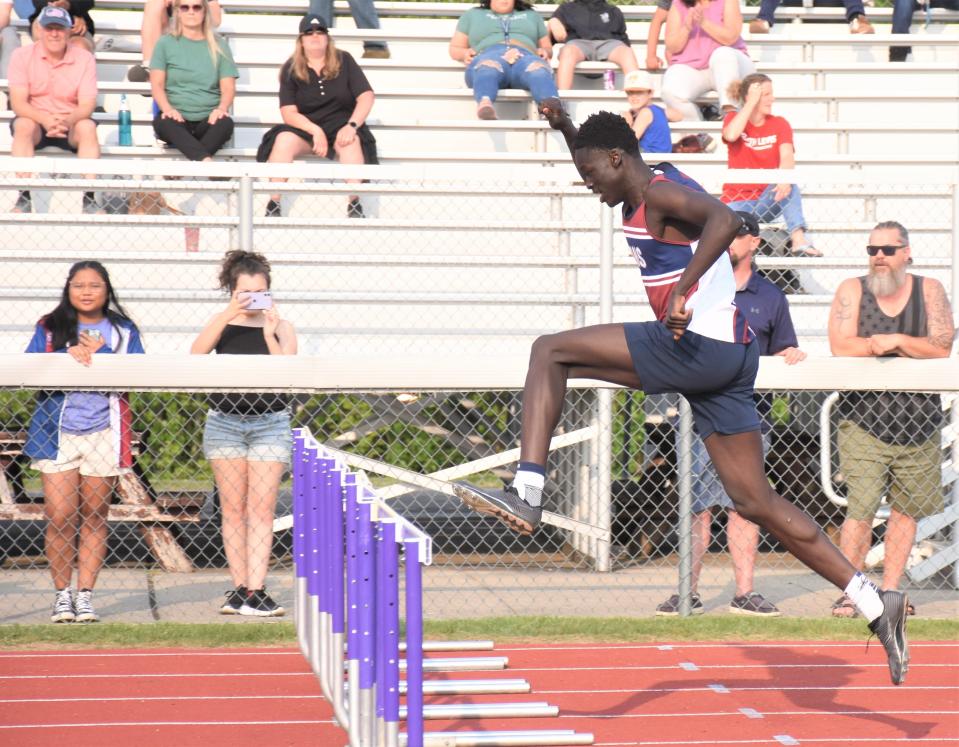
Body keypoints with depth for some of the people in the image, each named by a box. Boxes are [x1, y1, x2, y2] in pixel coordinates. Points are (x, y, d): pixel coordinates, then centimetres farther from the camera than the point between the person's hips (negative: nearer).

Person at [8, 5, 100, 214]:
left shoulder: (84, 59, -6)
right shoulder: (22, 56, -7)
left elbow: (87, 106, -12)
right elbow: (18, 103, -14)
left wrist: (69, 120, -36)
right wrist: (45, 119, -33)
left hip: (71, 123, 0)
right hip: (35, 120, 0)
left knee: (87, 127, -31)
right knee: (23, 125, -33)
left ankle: (89, 198, -33)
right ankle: (24, 197, -36)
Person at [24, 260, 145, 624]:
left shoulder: (123, 331, 10)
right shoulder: (49, 328, 10)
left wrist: (99, 353, -11)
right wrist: (68, 356, -14)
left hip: (103, 431, 0)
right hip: (56, 431, 0)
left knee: (94, 516, 1)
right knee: (60, 517, -7)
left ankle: (85, 595, 7)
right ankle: (62, 594, 6)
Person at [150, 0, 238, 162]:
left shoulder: (218, 46, 14)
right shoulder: (166, 43, 11)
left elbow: (228, 87, 6)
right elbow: (157, 84, 2)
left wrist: (221, 108, -17)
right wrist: (168, 109, -19)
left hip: (208, 120, 1)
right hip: (177, 119, -1)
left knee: (225, 123, -33)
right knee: (162, 122, -36)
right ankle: (206, 162, -56)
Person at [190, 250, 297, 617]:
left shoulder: (281, 328, 4)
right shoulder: (222, 324, 5)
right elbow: (196, 352, -14)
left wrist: (270, 334, -20)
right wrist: (228, 315, -22)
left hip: (270, 423, -1)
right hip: (225, 421, 1)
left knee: (261, 510, -6)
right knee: (233, 509, 2)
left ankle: (255, 591, -10)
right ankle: (239, 588, 6)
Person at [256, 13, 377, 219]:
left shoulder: (344, 61, 3)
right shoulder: (291, 69, 3)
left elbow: (366, 96, -4)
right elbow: (288, 113, -5)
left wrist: (352, 125, -21)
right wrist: (316, 131, -21)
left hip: (340, 124, -1)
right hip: (304, 127, 1)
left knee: (351, 141, -35)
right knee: (284, 139, -31)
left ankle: (354, 204, -37)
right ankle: (273, 204, -33)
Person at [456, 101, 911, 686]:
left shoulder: (662, 194, -9)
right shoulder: (645, 193, 20)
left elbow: (725, 220, -29)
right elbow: (597, 160, 42)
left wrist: (682, 293, -34)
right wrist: (566, 127, 28)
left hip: (701, 345, -10)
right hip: (729, 354, 10)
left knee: (550, 352, -6)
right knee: (755, 501, 9)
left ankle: (528, 495, -16)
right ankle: (876, 604, 6)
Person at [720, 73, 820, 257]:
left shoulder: (779, 124, 5)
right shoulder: (734, 119, 5)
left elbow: (787, 156, -14)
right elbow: (731, 135, -22)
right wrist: (752, 102, -16)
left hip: (768, 201, 1)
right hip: (737, 201, -1)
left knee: (788, 185, -33)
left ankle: (798, 240, -43)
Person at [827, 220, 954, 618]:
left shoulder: (929, 291, 5)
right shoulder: (852, 290, 2)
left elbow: (942, 348, -7)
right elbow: (841, 347, -10)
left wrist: (896, 341, -14)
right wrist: (889, 344, -14)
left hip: (918, 418, 2)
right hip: (863, 419, -2)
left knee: (906, 509, 7)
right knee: (861, 508, -11)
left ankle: (890, 590, 17)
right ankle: (848, 593, -4)